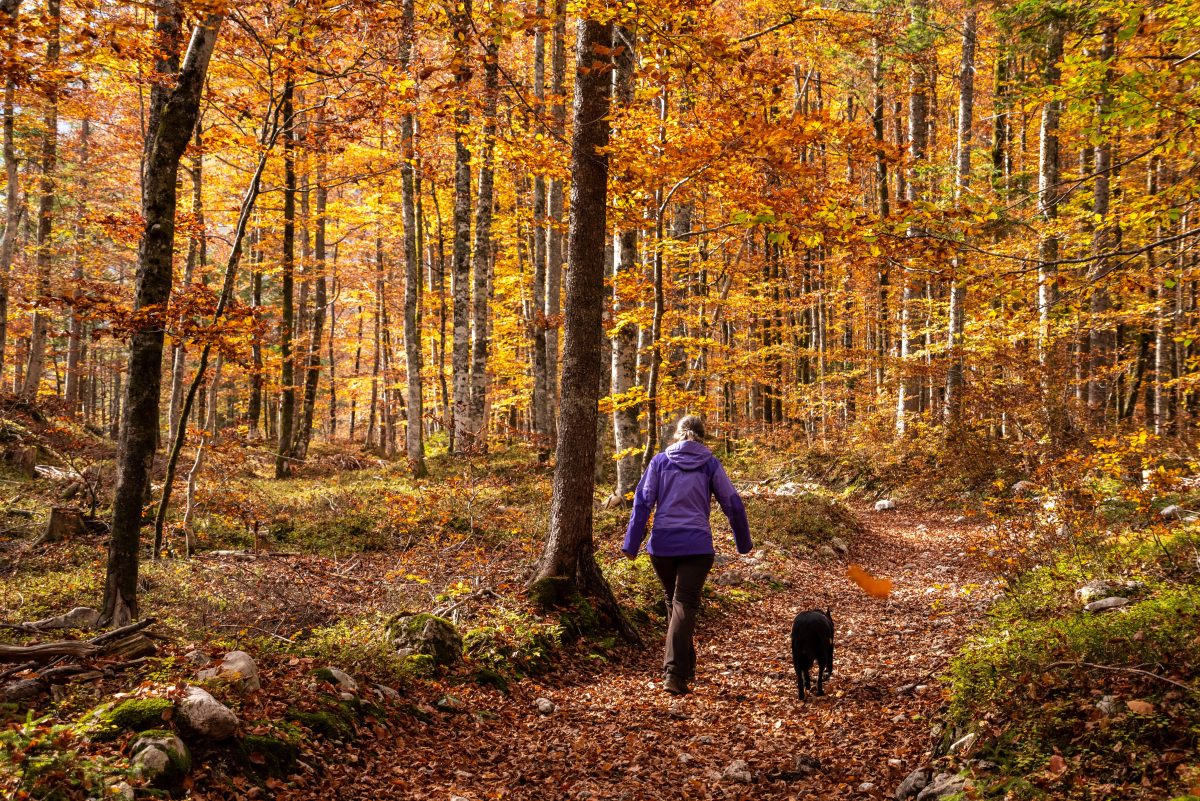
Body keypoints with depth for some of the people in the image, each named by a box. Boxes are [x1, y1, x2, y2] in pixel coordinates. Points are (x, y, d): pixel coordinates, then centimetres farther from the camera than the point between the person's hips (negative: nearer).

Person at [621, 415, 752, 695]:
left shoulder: (661, 461, 6)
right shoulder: (710, 464, 4)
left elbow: (643, 502, -1)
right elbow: (733, 503, 5)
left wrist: (631, 543, 1)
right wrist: (743, 542, 17)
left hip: (662, 545, 2)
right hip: (697, 546, -2)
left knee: (673, 603, 20)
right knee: (685, 606, -5)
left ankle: (687, 667, 29)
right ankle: (674, 673, -20)